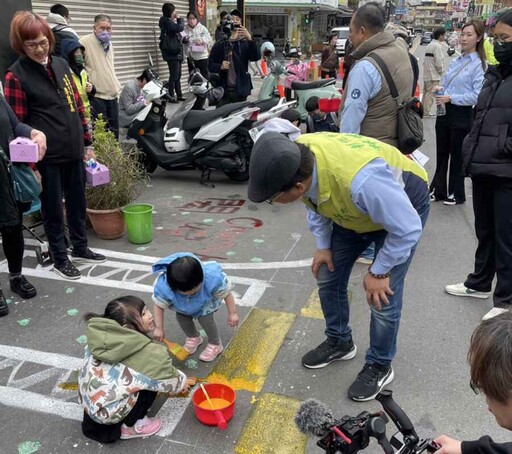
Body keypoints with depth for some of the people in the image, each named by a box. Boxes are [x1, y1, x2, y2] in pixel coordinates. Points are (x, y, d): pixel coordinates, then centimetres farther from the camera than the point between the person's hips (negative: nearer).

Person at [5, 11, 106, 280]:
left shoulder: (61, 64, 9)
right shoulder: (16, 75, -7)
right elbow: (17, 124, -9)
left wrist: (87, 142, 12)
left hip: (74, 151, 5)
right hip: (47, 156, -5)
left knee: (78, 203, 16)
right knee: (53, 208, 8)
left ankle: (80, 249, 34)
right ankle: (60, 258, 24)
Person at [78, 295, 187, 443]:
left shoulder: (102, 336, -5)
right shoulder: (150, 353, -20)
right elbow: (169, 380, -5)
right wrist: (182, 382, 20)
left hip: (87, 400, 6)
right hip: (107, 412, -6)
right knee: (151, 380, -1)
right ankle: (129, 426, 11)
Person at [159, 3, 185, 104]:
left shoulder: (170, 22, 20)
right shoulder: (167, 22, -11)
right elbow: (180, 27, -24)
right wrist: (179, 18, -6)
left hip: (176, 52, 10)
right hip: (172, 53, -10)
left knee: (177, 75, 11)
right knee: (174, 75, -11)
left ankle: (179, 95, 16)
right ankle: (171, 96, -9)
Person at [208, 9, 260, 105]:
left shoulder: (245, 43, 6)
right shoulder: (220, 44, 7)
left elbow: (255, 57, -11)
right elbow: (210, 65, 6)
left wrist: (250, 39, -26)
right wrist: (220, 66, -16)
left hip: (240, 90, 0)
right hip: (223, 90, 0)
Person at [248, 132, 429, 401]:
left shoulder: (361, 180, -47)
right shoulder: (295, 160, -26)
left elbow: (408, 229, -32)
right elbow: (315, 200, -2)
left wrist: (379, 272, -20)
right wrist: (323, 245, -4)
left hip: (401, 212, -6)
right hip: (352, 209, 6)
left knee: (383, 299, -8)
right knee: (327, 277, 9)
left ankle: (379, 366, 18)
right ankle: (339, 342, 33)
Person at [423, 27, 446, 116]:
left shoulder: (429, 45, 14)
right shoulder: (438, 46, -13)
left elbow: (425, 61, 15)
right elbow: (438, 62, -17)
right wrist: (442, 71, -3)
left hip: (426, 73, 9)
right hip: (434, 75, -9)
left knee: (426, 92, 14)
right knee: (431, 93, -5)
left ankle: (424, 110, 20)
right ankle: (427, 111, -4)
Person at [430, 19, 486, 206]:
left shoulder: (479, 64, -11)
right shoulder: (455, 61, 11)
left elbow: (478, 96, -18)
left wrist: (451, 98, -20)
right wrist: (440, 90, -2)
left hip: (462, 115, -6)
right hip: (445, 112, 7)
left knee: (457, 156, 4)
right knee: (441, 153, 13)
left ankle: (457, 194, 18)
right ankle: (438, 190, 24)